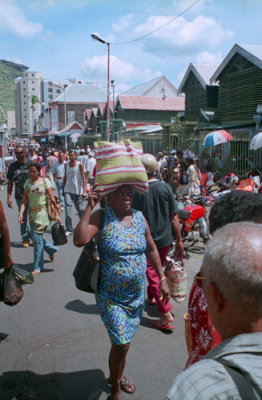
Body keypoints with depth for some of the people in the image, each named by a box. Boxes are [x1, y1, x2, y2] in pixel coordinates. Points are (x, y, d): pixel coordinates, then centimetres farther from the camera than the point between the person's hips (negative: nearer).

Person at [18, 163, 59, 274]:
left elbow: (51, 198, -7)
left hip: (42, 212, -6)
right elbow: (24, 200, 6)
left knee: (37, 237, -6)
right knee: (34, 236, 11)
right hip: (32, 213, 6)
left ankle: (38, 266, 5)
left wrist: (56, 214, -10)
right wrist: (21, 213, -7)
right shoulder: (27, 182, 9)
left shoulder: (45, 181, -5)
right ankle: (52, 249, 37)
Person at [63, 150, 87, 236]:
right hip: (68, 190, 3)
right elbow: (65, 177, 16)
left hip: (77, 191, -3)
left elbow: (83, 178, -9)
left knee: (80, 210, 8)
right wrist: (63, 190, 15)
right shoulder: (66, 164, 8)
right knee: (68, 207, -11)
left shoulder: (79, 165, -5)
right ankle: (69, 229, -7)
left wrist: (84, 191, -18)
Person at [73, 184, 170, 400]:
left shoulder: (139, 217, 0)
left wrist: (162, 279, 8)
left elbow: (151, 249, 9)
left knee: (124, 340, 20)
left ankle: (119, 375, 48)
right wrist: (89, 207, -27)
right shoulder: (101, 217, -13)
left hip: (137, 293, 5)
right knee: (121, 343, -3)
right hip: (111, 296, -4)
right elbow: (80, 240, -30)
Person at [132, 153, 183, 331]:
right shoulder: (165, 187, -7)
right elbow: (174, 217, -5)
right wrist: (179, 240, 4)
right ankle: (151, 297, 45)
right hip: (165, 238, 4)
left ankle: (167, 314, -1)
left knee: (152, 274, 3)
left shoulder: (135, 190, -14)